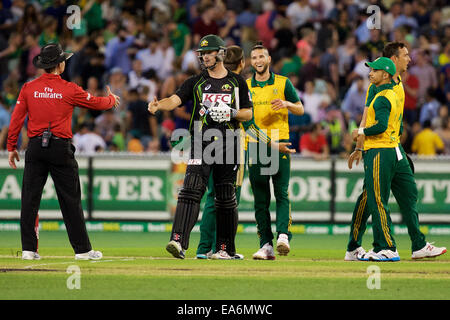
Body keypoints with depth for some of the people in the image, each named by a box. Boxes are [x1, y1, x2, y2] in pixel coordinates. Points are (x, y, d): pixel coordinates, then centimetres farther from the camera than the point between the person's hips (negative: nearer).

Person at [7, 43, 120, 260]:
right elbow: (97, 103, 8)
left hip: (35, 147, 2)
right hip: (60, 147, -2)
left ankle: (28, 249, 2)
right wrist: (112, 99, 30)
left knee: (30, 199, 5)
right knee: (70, 200, 4)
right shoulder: (69, 89, -5)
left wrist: (11, 148, 10)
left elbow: (16, 120, 2)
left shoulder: (28, 88, 2)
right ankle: (82, 249, 7)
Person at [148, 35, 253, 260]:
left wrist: (231, 113, -10)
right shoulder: (196, 82, 10)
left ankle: (225, 248, 16)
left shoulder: (237, 82, 10)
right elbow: (175, 99, -5)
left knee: (226, 197, 5)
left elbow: (248, 113, 11)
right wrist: (158, 105, -26)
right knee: (191, 190, -16)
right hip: (201, 143, 0)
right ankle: (179, 241, -26)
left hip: (227, 144, 1)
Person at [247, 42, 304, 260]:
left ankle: (283, 235, -21)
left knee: (282, 193, -12)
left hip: (279, 143, -2)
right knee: (260, 199, 0)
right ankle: (266, 245, 0)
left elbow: (300, 110, 8)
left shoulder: (283, 83, 7)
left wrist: (287, 103, -11)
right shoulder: (246, 86, 12)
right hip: (255, 145, 2)